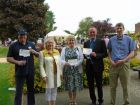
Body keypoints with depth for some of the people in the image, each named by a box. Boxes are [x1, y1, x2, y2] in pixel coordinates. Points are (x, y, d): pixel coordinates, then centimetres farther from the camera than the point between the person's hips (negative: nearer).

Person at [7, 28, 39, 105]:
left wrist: (34, 52, -10)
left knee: (31, 90, 15)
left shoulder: (31, 44, 6)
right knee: (18, 91, 3)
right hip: (19, 72, -3)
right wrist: (17, 62, -19)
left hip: (30, 71, 3)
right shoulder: (13, 46, -2)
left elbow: (38, 55, 13)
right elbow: (8, 58, -2)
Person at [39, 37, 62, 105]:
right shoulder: (42, 53, -5)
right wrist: (43, 75, -15)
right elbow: (41, 65, -8)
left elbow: (59, 63, 11)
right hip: (48, 75, -4)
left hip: (56, 74, 4)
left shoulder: (57, 51, 9)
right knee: (49, 90, 3)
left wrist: (60, 73, 9)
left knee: (54, 90, 12)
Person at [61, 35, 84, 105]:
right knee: (69, 86, 4)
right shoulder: (64, 49, 6)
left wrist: (75, 64, -15)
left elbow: (81, 58, 0)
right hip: (67, 69, 0)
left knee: (75, 85, 3)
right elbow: (62, 59, -1)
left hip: (76, 69, 0)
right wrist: (65, 63, -22)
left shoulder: (78, 48, 7)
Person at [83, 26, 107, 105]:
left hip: (98, 66, -3)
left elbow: (105, 54, -7)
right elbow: (84, 54, 13)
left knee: (99, 85, 8)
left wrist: (96, 55, -21)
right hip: (89, 66, 3)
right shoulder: (86, 43, 8)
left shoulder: (101, 42, -3)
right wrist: (86, 56, -10)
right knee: (90, 85, 11)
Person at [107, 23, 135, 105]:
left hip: (124, 64, -2)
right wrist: (111, 60, -5)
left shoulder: (129, 39, 0)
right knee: (113, 86, 9)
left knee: (125, 86, 7)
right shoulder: (111, 39, 6)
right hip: (113, 64, 2)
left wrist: (123, 60, -13)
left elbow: (132, 53, -1)